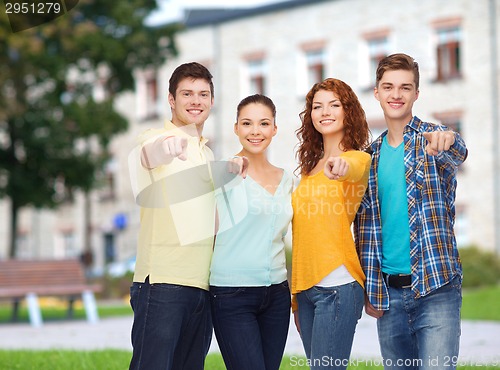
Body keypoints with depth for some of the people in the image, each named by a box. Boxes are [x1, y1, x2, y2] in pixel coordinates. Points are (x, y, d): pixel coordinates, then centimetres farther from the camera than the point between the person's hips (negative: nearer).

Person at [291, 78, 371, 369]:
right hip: (305, 287, 7)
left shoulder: (357, 158, -1)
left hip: (337, 284, -7)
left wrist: (341, 166, -52)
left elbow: (355, 168, -28)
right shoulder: (310, 167, 18)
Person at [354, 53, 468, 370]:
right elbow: (365, 227, 14)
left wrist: (447, 142, -50)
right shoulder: (372, 155, 11)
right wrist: (370, 290, 8)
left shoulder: (433, 139, -1)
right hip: (389, 291, 4)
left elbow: (457, 154, -26)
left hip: (436, 288, -4)